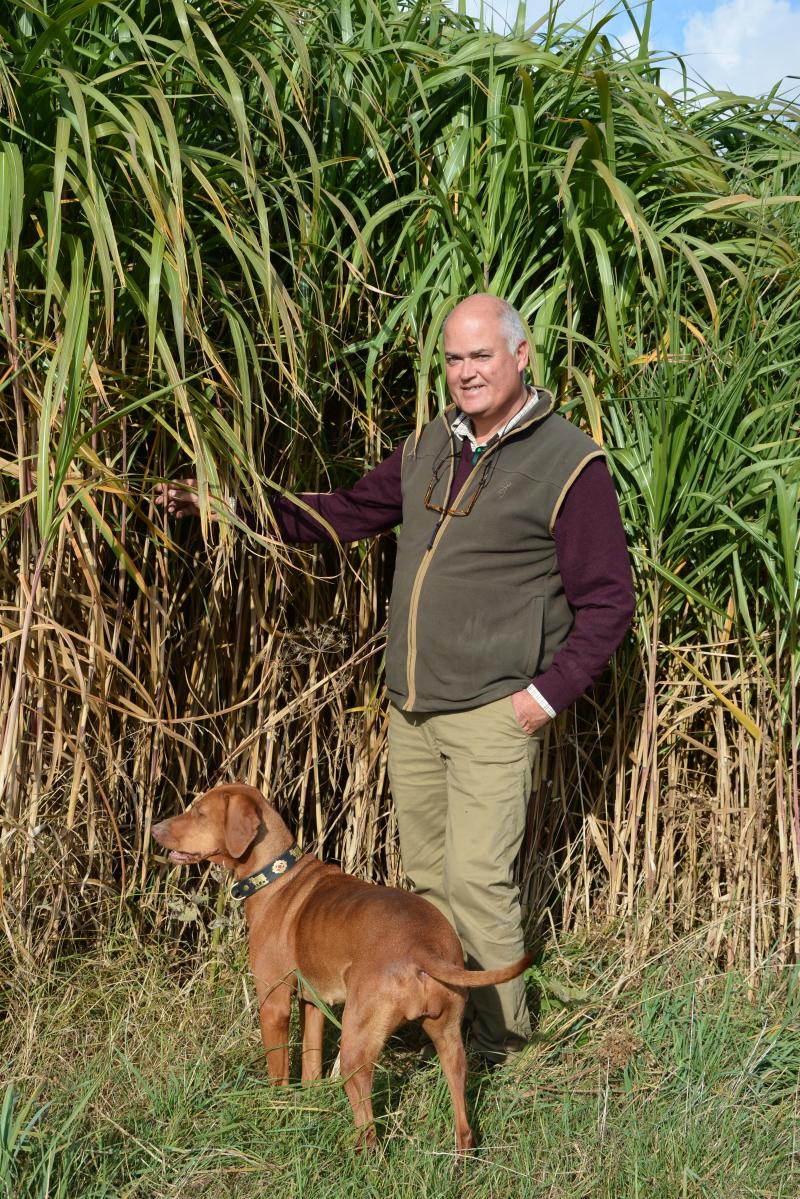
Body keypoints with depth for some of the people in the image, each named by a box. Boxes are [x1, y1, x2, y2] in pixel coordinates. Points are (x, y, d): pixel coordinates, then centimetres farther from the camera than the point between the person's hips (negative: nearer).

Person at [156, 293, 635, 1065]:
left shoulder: (569, 464, -9)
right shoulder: (429, 449, 10)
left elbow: (607, 602, -7)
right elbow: (344, 514, 19)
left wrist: (549, 694, -13)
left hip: (494, 712, -6)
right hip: (411, 709, 7)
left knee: (475, 877, -8)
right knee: (425, 875, 13)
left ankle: (501, 1032, 12)